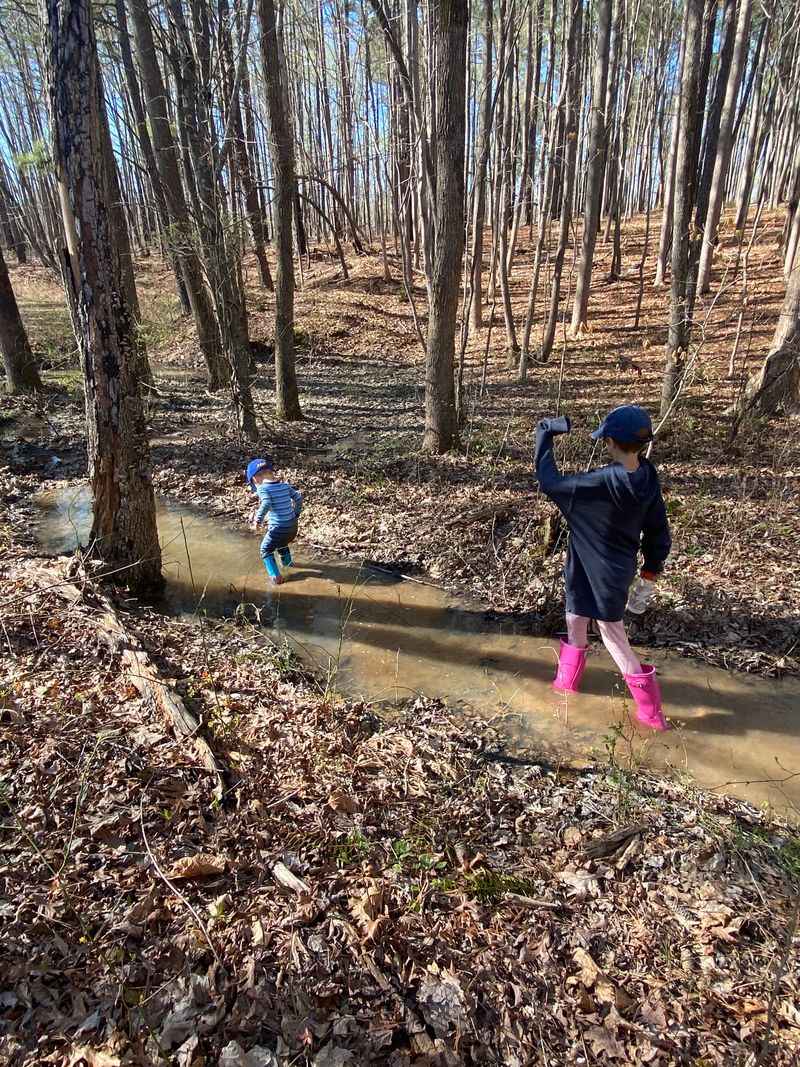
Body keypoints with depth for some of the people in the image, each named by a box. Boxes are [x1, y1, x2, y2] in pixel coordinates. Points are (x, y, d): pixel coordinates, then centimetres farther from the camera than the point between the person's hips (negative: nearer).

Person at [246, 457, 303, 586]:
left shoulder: (263, 489, -11)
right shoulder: (285, 485, 6)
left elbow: (266, 504, -28)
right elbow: (298, 498, 10)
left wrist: (258, 521, -22)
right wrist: (296, 514, 21)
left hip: (278, 529, -6)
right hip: (293, 527, 7)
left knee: (266, 550, 15)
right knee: (282, 544, 35)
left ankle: (275, 576, 7)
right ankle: (287, 562, 53)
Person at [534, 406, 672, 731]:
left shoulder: (604, 482, -32)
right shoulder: (647, 477, -8)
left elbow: (550, 483, -23)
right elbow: (657, 526, 3)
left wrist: (544, 436, -13)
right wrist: (653, 563, 18)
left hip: (602, 571, -7)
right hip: (619, 566, 8)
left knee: (613, 636, 10)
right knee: (575, 621, 22)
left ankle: (651, 711, 24)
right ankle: (567, 680, 41)